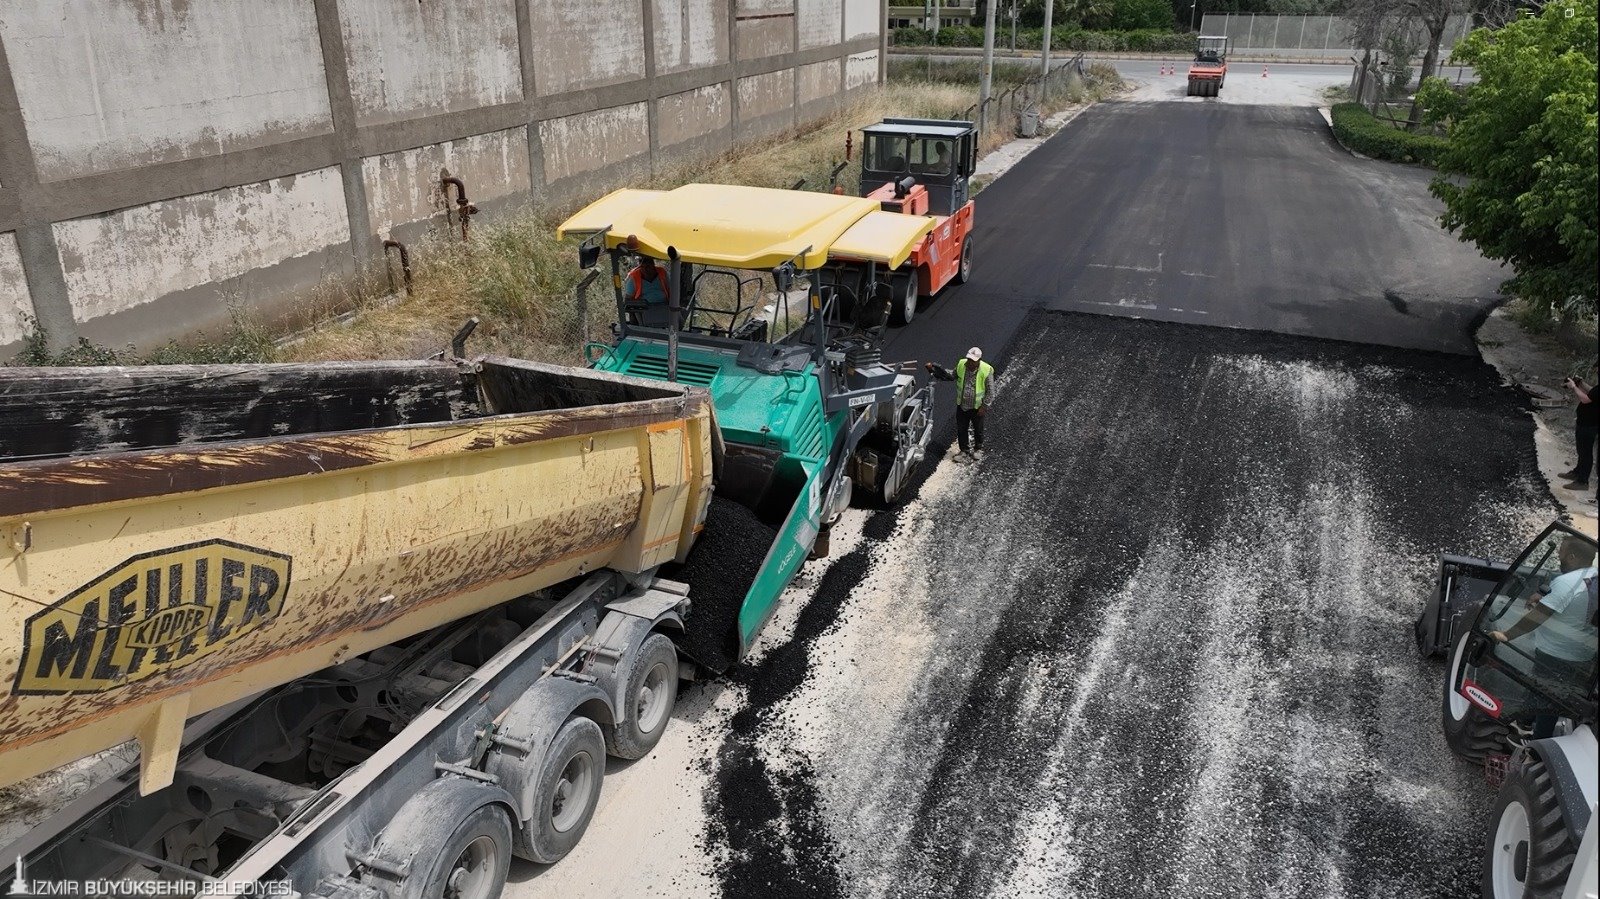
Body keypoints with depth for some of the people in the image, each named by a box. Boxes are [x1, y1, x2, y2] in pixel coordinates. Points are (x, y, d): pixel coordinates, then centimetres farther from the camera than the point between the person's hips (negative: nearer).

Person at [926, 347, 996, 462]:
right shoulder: (961, 365, -12)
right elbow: (952, 376, 9)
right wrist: (934, 369, 3)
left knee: (978, 430, 18)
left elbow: (990, 391, -13)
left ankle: (978, 449, 42)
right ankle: (964, 451, 31)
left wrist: (985, 406, -13)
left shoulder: (986, 371, -22)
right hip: (962, 405, 3)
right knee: (961, 430, 12)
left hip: (977, 407, -3)